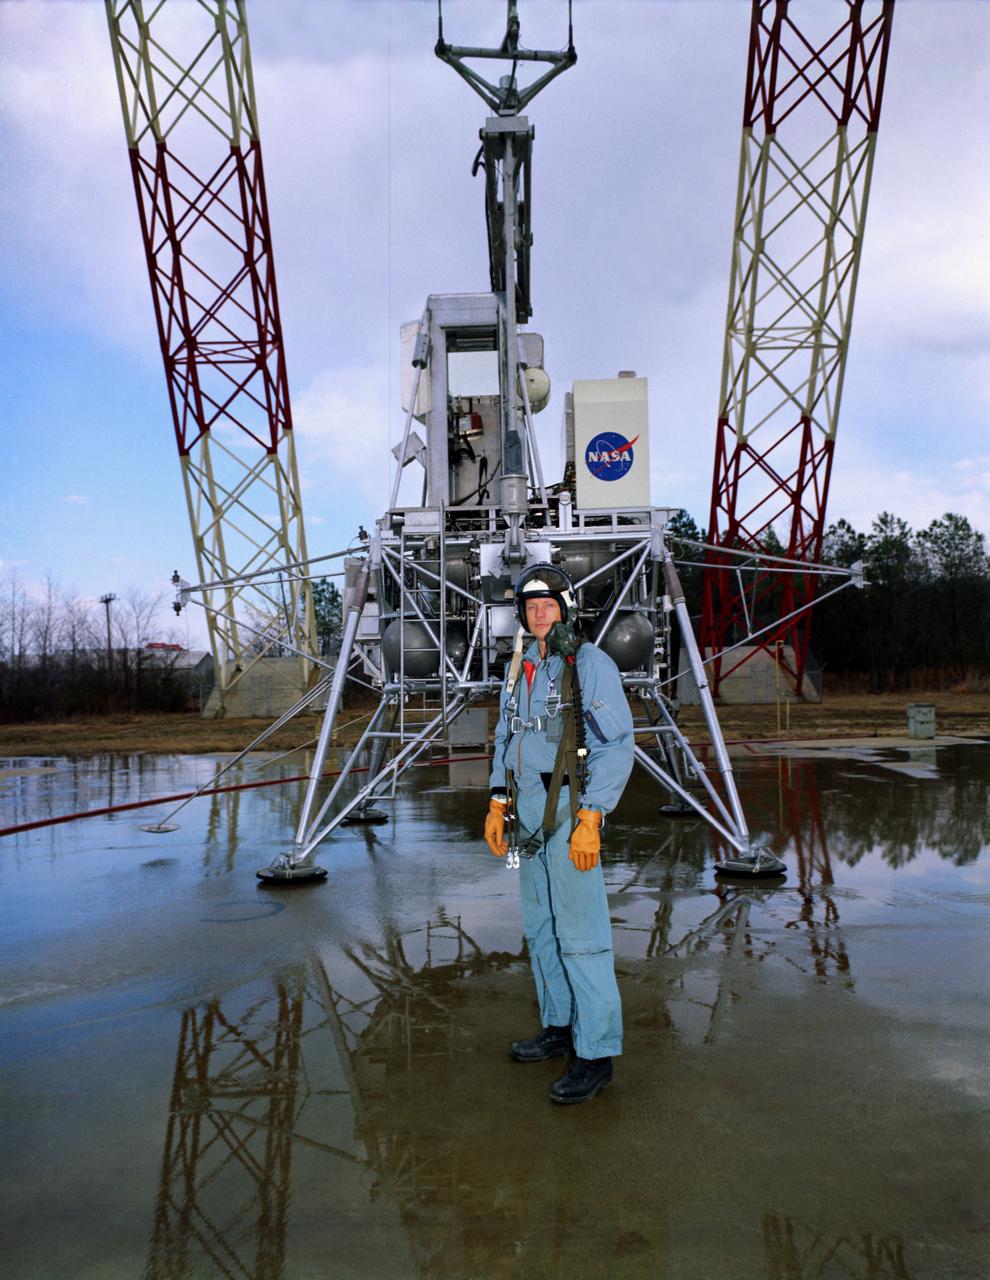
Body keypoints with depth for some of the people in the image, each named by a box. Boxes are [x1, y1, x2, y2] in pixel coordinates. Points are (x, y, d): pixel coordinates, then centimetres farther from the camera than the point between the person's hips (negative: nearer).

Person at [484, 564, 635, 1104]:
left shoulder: (591, 664, -12)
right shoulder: (520, 668, 11)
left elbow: (617, 746, -15)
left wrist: (589, 821, -21)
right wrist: (498, 803, 13)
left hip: (569, 810, -8)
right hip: (527, 811, 8)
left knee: (580, 934, -5)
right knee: (540, 927, 16)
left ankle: (596, 1054, 4)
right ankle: (559, 1027, 30)